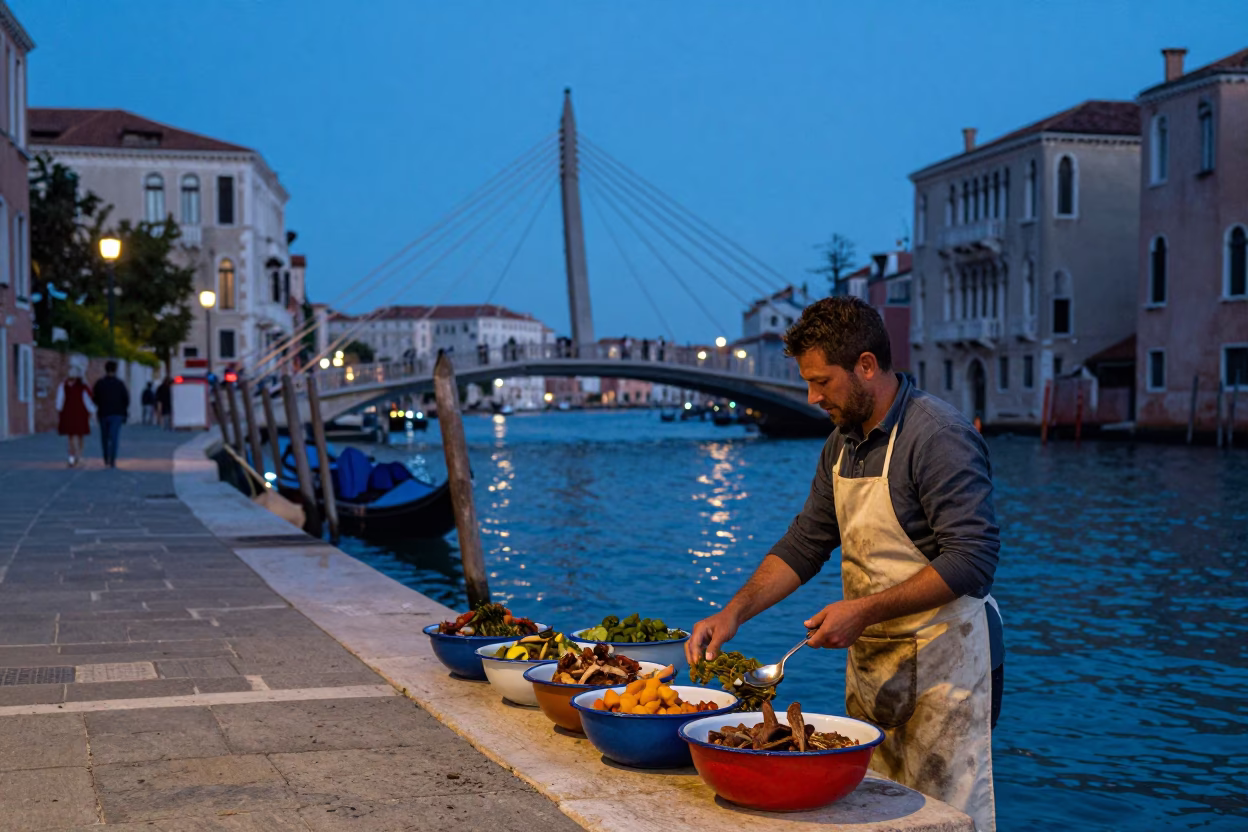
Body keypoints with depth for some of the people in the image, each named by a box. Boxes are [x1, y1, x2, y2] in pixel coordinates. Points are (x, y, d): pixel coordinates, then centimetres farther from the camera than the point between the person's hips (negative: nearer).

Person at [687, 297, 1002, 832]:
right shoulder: (843, 442, 10)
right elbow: (804, 544, 13)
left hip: (941, 665, -8)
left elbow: (971, 560, -23)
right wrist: (734, 613, 1)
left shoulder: (940, 437, -17)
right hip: (869, 663, 8)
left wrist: (864, 611, -25)